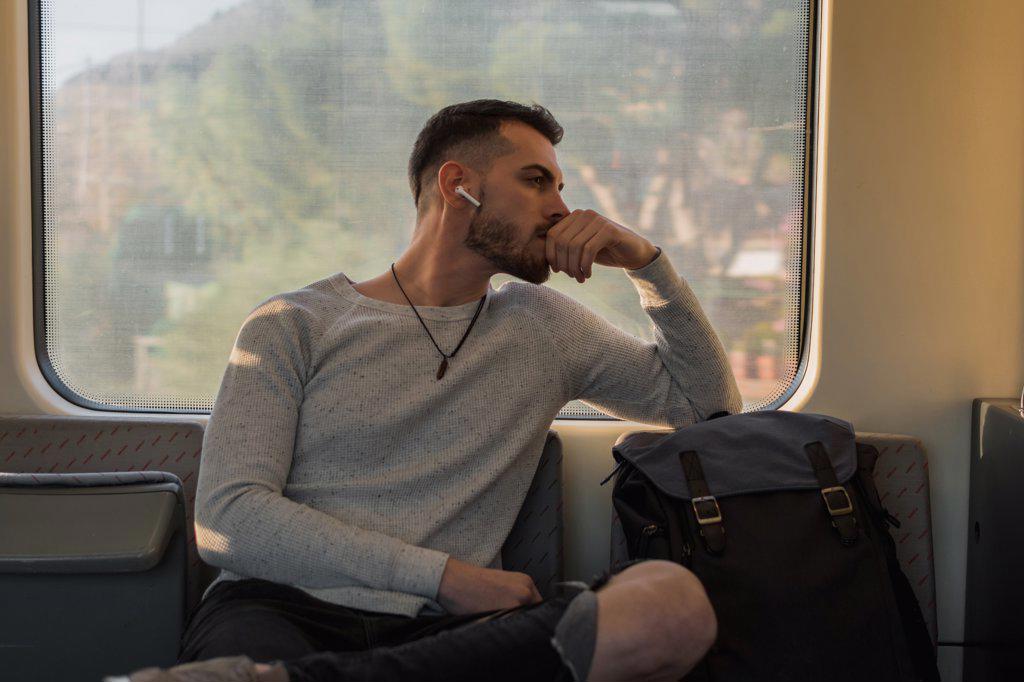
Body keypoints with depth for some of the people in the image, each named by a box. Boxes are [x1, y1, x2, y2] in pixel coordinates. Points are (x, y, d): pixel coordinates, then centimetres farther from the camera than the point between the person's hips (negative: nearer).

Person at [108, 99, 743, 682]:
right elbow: (228, 519, -2)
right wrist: (445, 577, -9)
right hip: (280, 610, -7)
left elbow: (711, 401, 29)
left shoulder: (544, 326, 21)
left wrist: (645, 258, 16)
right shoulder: (295, 324, 10)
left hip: (440, 631, 7)